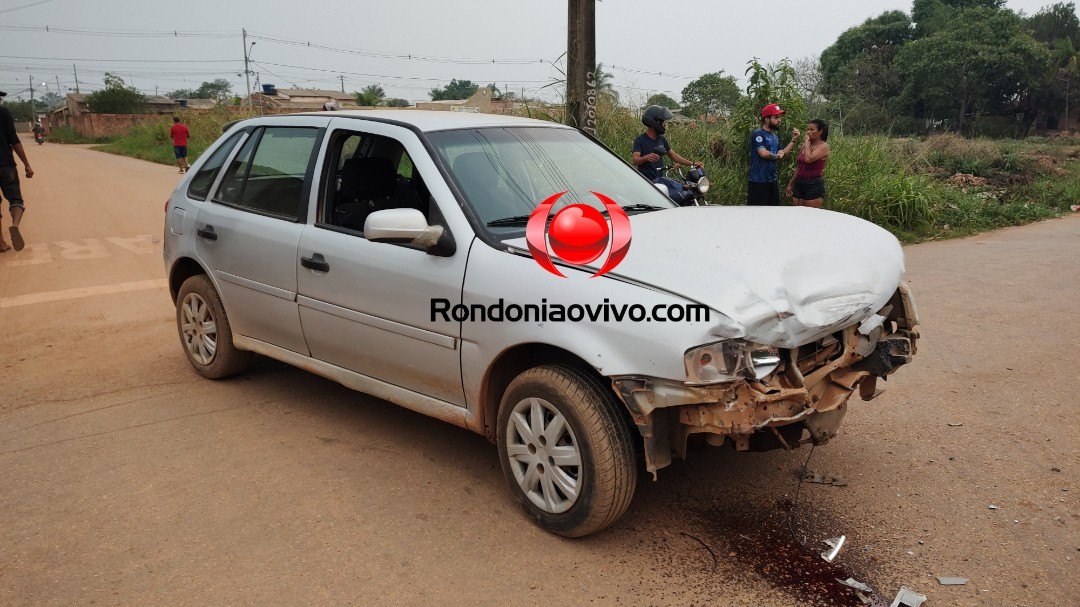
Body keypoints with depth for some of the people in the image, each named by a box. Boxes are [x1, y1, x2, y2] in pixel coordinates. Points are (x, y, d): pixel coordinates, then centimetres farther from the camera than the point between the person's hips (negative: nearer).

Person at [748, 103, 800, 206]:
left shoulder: (775, 137, 16)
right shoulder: (758, 134, -10)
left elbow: (781, 157, 19)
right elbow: (763, 153, -23)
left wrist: (793, 140, 13)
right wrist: (777, 155, -4)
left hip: (773, 181, 9)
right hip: (758, 182, -9)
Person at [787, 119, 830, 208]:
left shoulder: (823, 146, -6)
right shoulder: (805, 145, 14)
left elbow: (808, 159, -24)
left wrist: (807, 142, -10)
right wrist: (790, 184, 18)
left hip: (814, 185, -7)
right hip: (799, 184, 7)